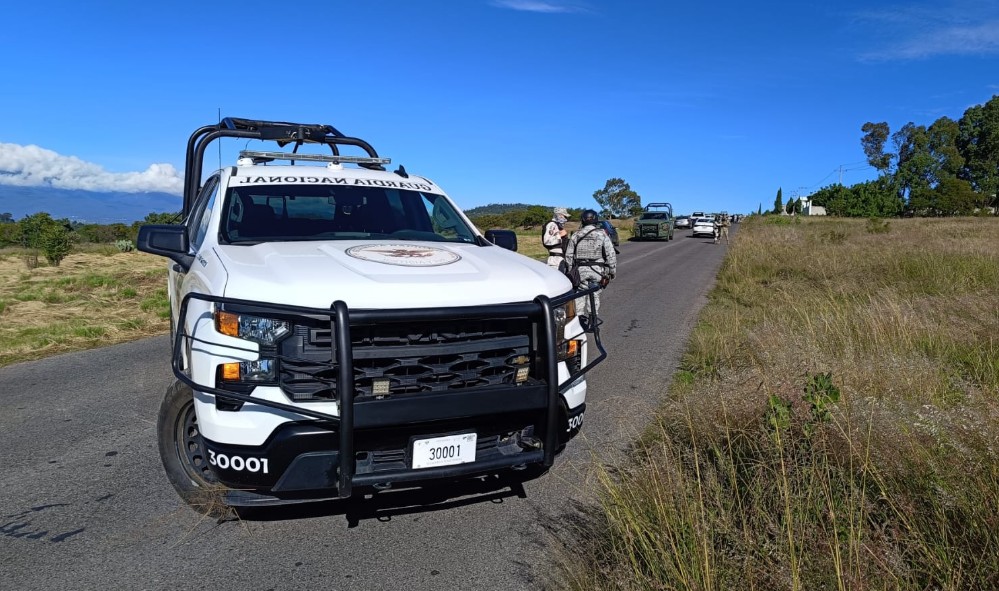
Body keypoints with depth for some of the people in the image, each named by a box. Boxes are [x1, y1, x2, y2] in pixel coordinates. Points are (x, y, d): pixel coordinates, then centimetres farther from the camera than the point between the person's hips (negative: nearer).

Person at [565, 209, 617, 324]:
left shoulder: (576, 235, 3)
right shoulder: (602, 234, -3)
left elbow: (569, 255, 6)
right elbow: (611, 254, -5)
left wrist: (570, 270, 16)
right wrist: (613, 271, 4)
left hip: (581, 269, 1)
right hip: (597, 269, -1)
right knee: (595, 294, 10)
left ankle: (581, 317, 4)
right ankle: (592, 318, 11)